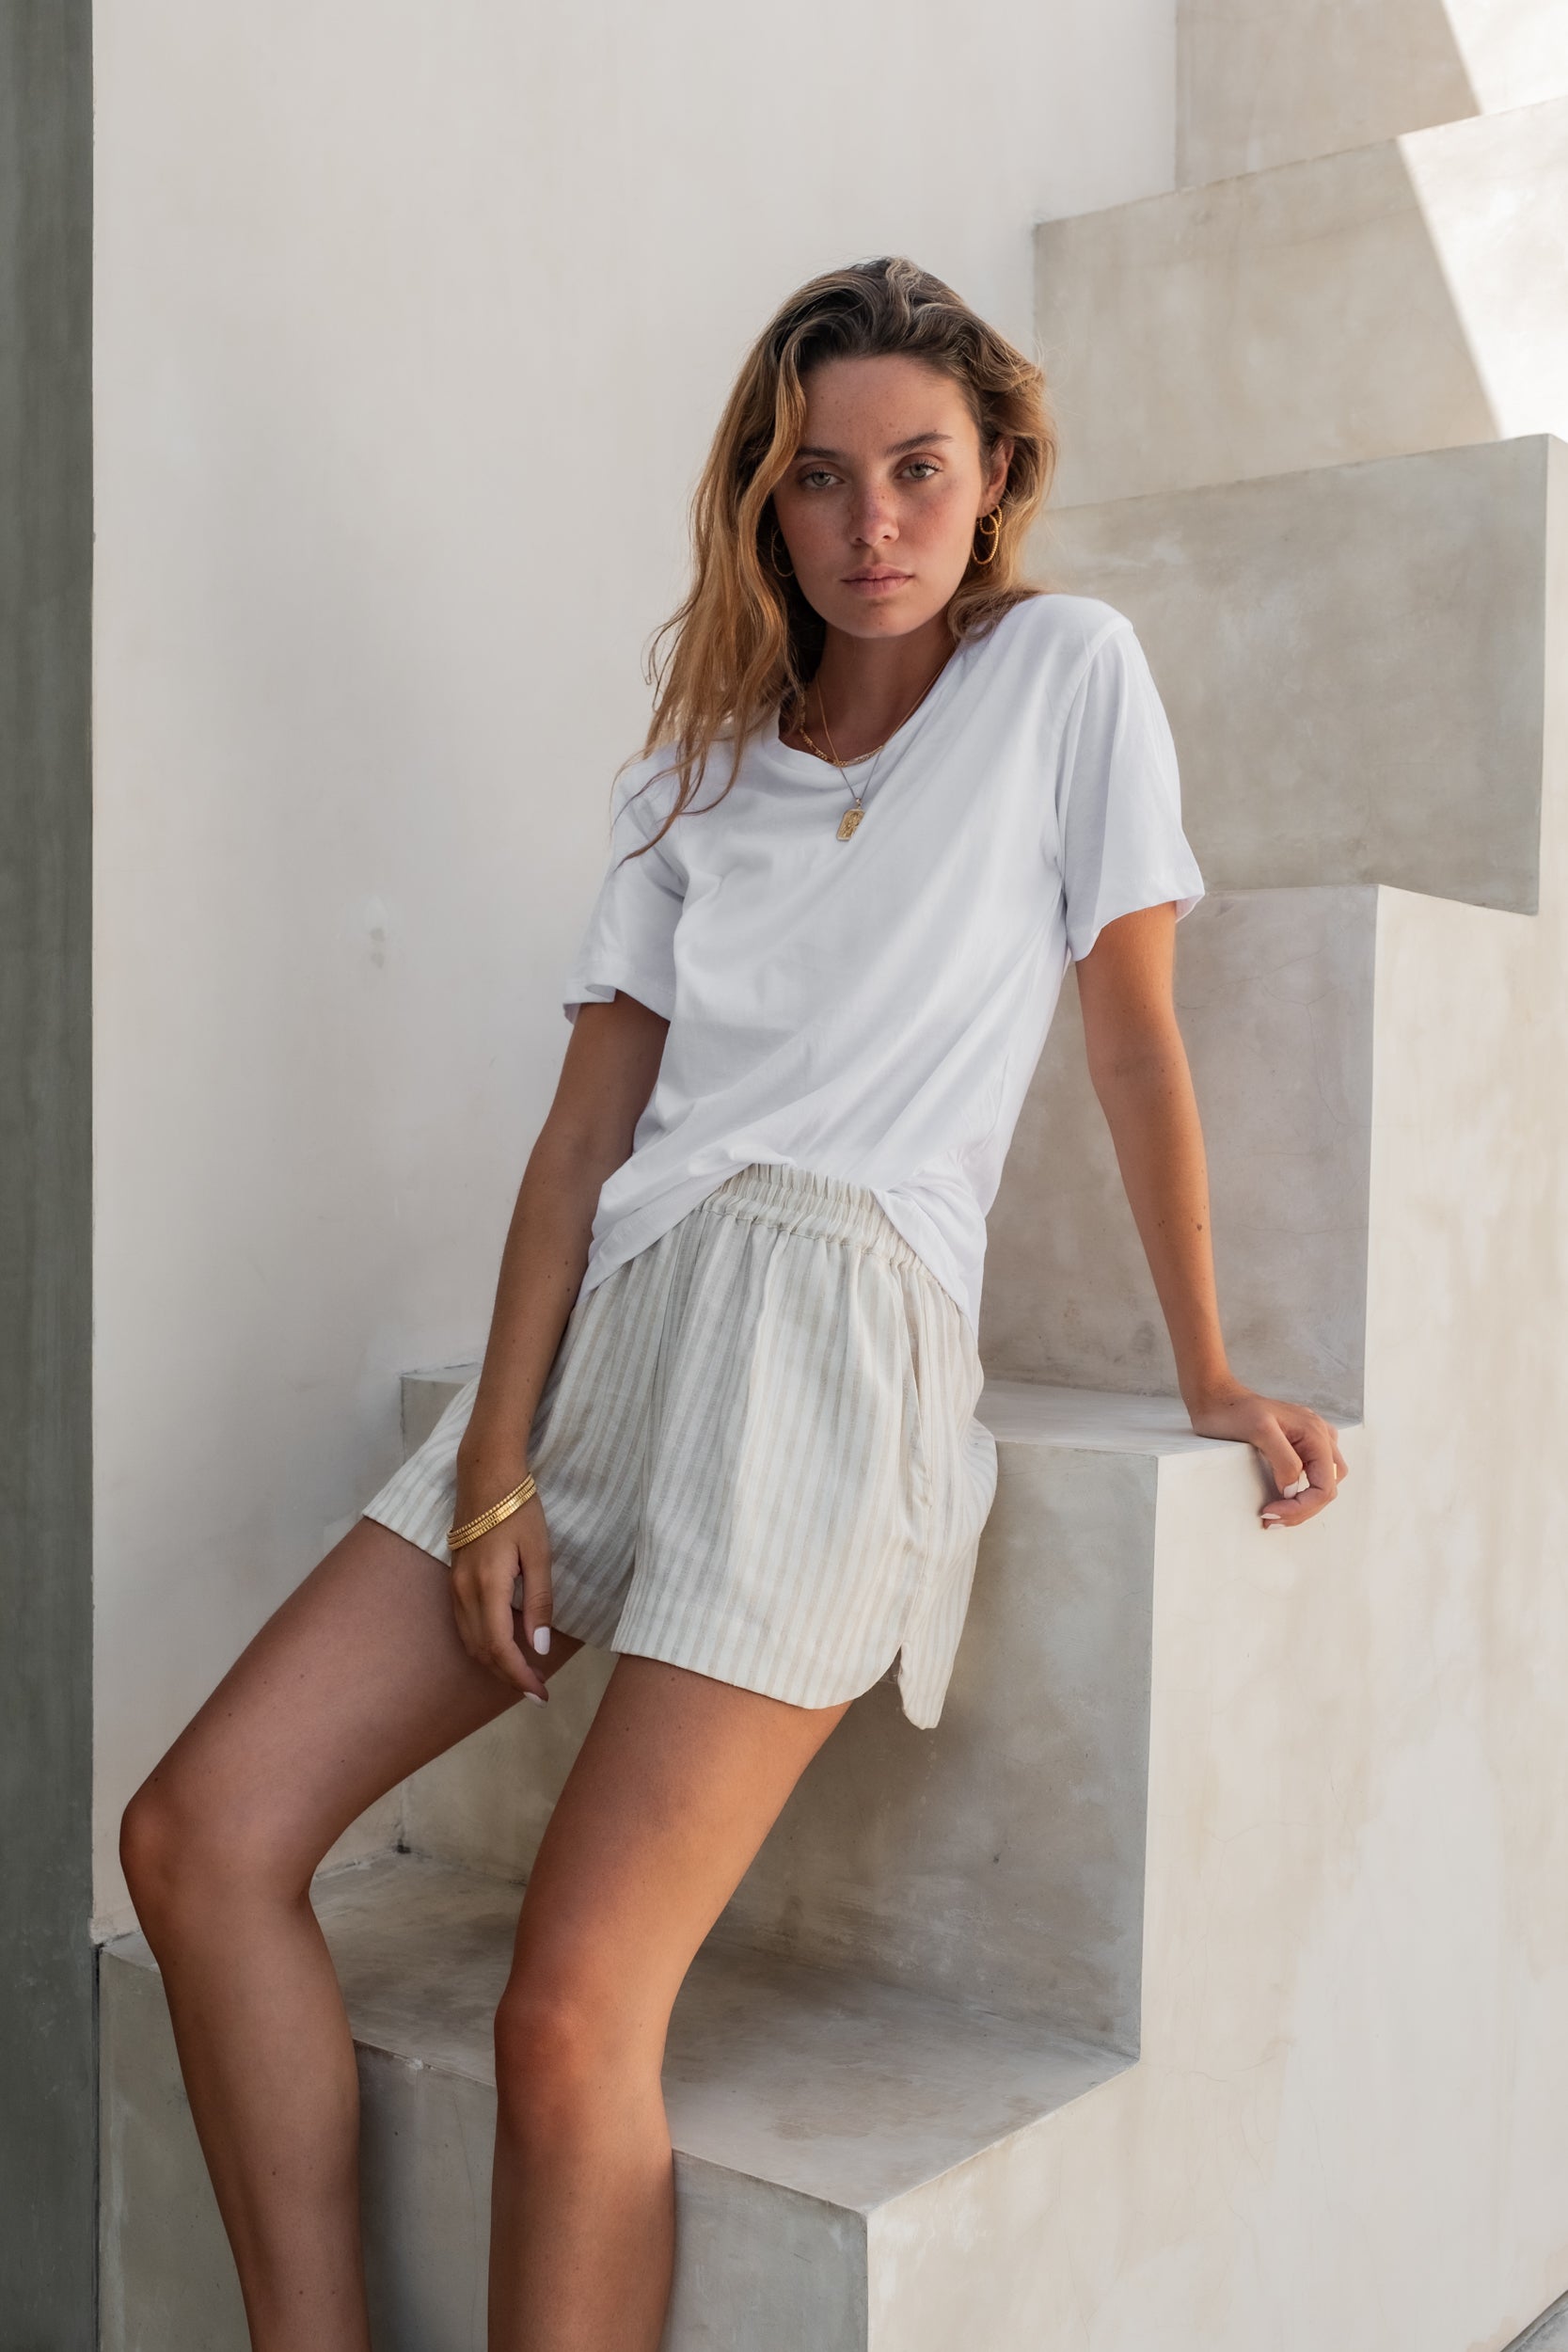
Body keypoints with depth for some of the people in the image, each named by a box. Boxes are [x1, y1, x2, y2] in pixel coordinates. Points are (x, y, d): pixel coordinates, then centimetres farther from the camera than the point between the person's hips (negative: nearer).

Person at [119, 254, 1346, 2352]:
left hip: (834, 1332, -6)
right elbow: (590, 1116, 8)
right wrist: (497, 1463, -3)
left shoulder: (1066, 672, 8)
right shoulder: (705, 753, 18)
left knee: (568, 2023, -18)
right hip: (609, 1327, 6)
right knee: (198, 1836, -5)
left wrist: (1211, 1376, 7)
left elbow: (1137, 1038, 8)